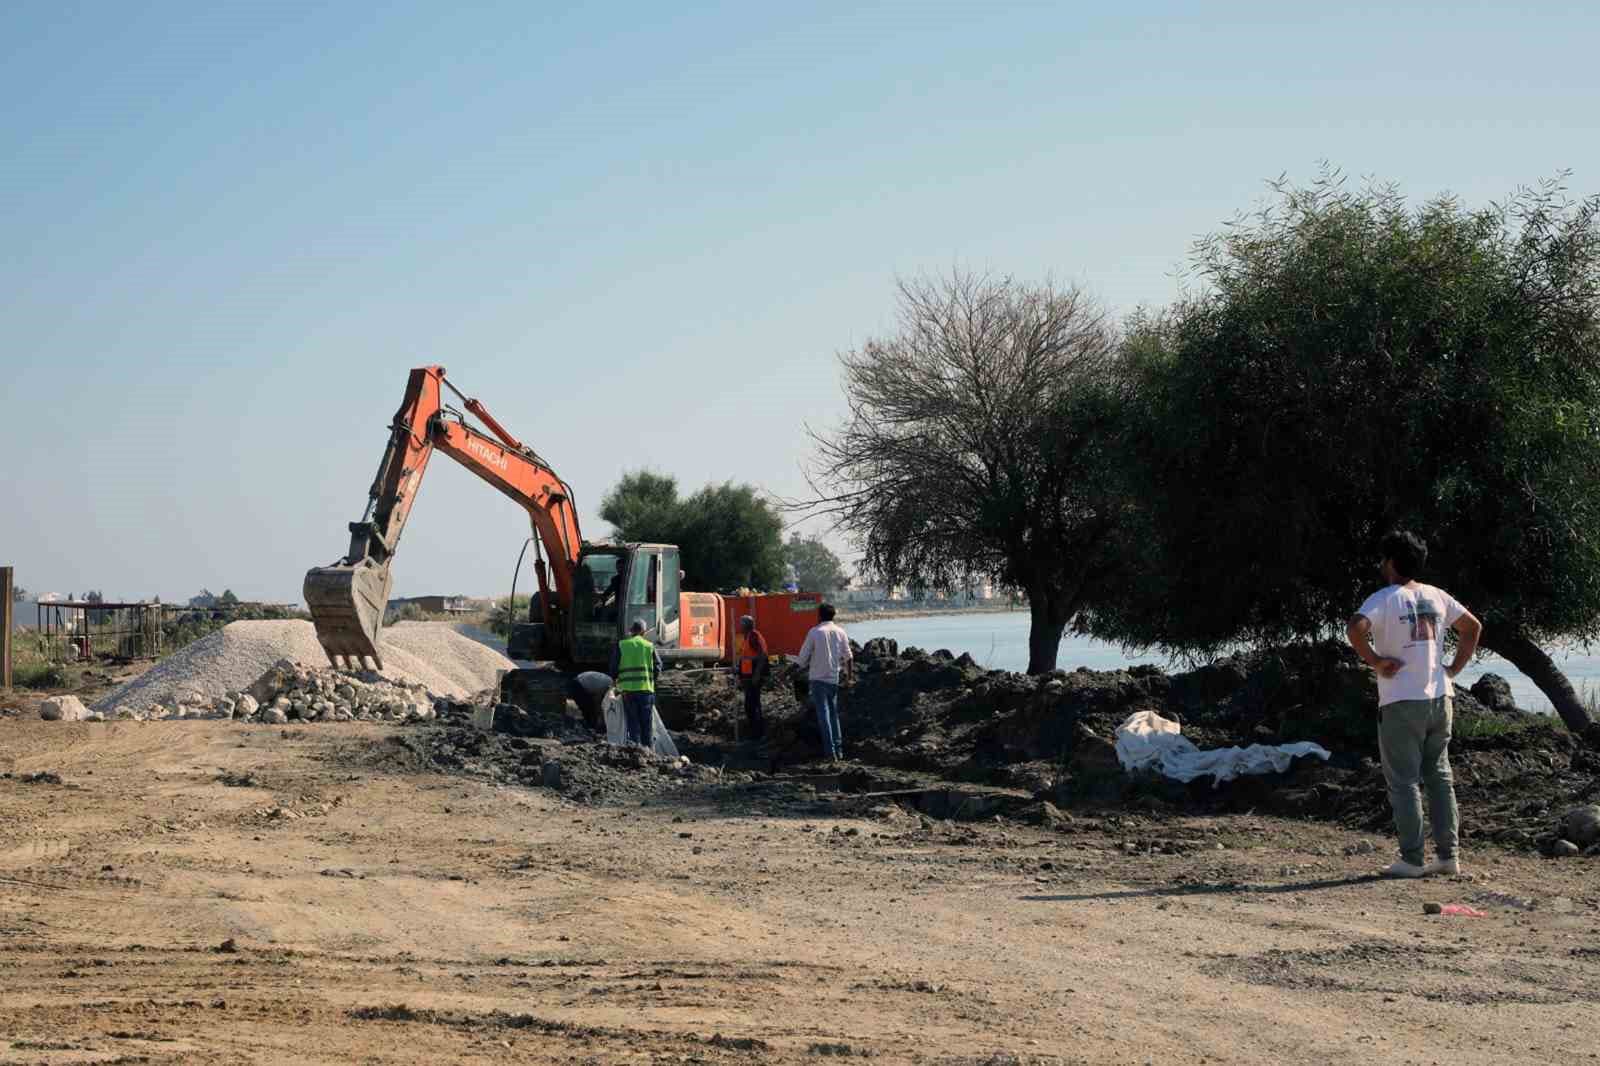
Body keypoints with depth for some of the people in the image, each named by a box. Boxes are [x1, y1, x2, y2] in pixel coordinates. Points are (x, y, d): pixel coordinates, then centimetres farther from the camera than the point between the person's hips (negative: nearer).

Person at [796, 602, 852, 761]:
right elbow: (848, 657, 6)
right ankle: (838, 749, 13)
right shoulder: (840, 632, 1)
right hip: (834, 678, 4)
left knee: (823, 713, -2)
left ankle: (830, 750, -8)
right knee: (834, 713, 15)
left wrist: (804, 667, 15)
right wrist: (848, 673, 21)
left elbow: (803, 656, -6)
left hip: (818, 678, -4)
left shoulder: (815, 632, -10)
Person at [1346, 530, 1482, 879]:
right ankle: (1448, 854, 14)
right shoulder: (1436, 597, 8)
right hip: (1439, 699, 6)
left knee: (1403, 782, 0)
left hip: (1401, 703, -6)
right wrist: (1455, 667, 16)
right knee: (1440, 777, 14)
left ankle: (1412, 859, 0)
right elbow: (1473, 626, 18)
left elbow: (1355, 628, -27)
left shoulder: (1384, 599, -10)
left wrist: (1374, 661, -14)